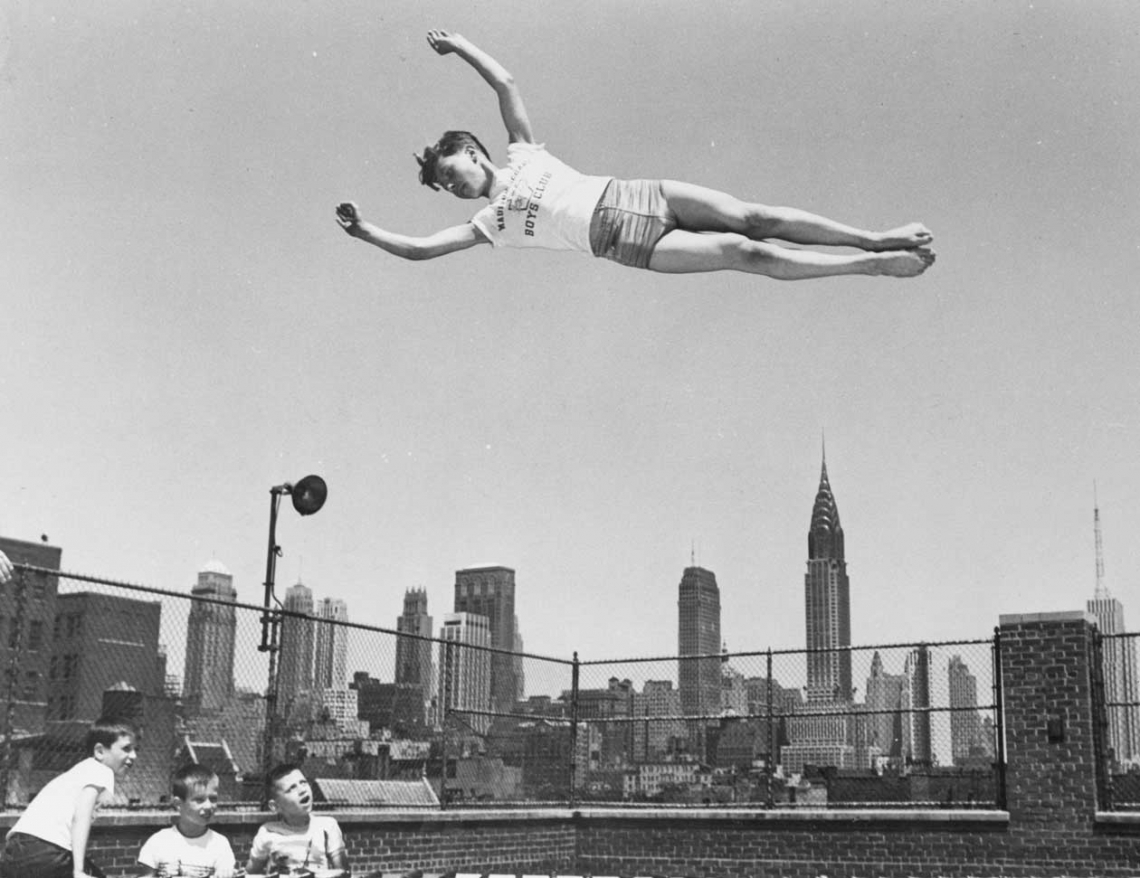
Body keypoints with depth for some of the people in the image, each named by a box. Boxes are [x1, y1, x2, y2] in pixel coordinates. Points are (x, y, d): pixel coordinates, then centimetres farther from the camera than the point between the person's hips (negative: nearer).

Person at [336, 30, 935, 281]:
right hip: (629, 244, -3)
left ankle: (875, 240, -4)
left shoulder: (522, 152, 15)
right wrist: (364, 231, -1)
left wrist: (460, 46, 8)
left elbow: (506, 83, 12)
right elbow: (419, 249, 2)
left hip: (632, 196, 3)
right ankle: (875, 265, -15)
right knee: (749, 254, -15)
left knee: (754, 219, -10)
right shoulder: (488, 225, 8)